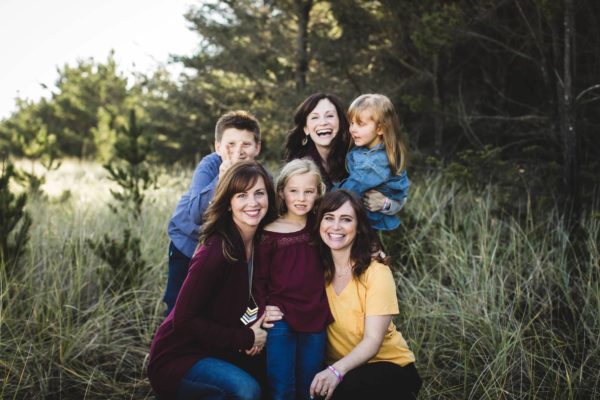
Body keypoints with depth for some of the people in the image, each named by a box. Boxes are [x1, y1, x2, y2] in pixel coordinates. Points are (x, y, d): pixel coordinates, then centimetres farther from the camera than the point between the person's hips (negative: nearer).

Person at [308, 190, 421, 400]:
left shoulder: (376, 272, -15)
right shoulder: (317, 269, -2)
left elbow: (372, 341, -20)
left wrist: (337, 371, -34)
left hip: (389, 365, -4)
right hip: (339, 366, 4)